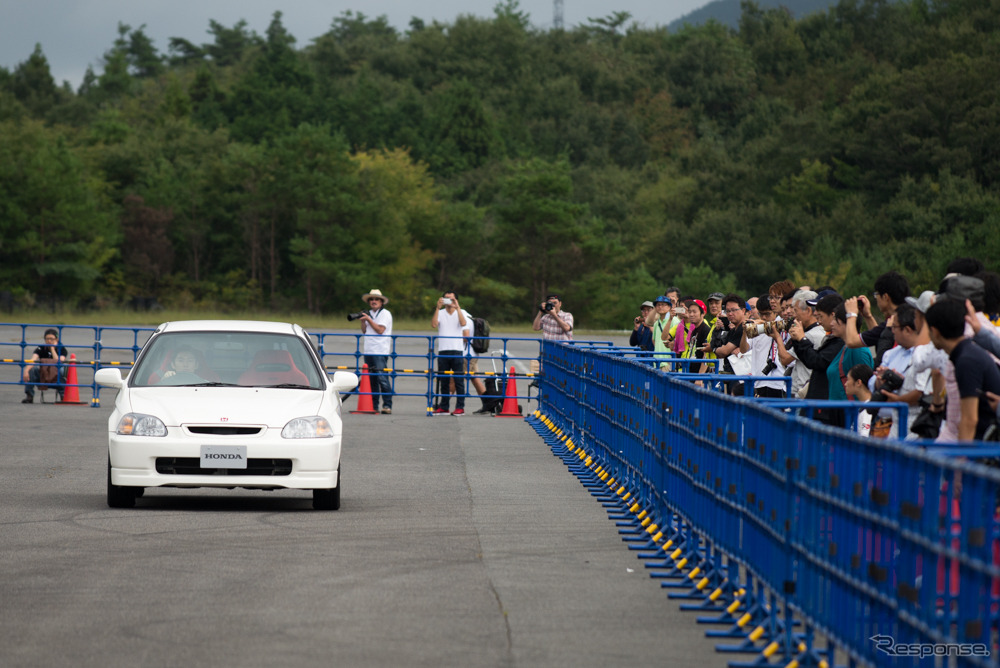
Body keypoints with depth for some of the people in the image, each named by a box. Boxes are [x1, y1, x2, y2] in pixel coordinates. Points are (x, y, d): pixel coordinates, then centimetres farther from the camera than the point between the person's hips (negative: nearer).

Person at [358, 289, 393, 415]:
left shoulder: (385, 314, -2)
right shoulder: (369, 314, 20)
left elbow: (380, 330, -12)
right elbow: (364, 331, 17)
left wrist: (368, 319, -11)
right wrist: (362, 321, 2)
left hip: (381, 352, -7)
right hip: (369, 351, 7)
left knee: (382, 378, -13)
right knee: (371, 380, 6)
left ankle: (387, 406, -13)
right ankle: (373, 406, 9)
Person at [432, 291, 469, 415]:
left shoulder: (461, 313, 7)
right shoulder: (440, 313, 10)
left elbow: (463, 324, -14)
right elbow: (434, 325, -8)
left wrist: (457, 307, -18)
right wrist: (438, 308, -14)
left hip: (457, 350, -2)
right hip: (443, 351, 2)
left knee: (459, 380, -4)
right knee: (443, 380, 5)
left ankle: (460, 407, -2)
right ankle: (443, 406, 10)